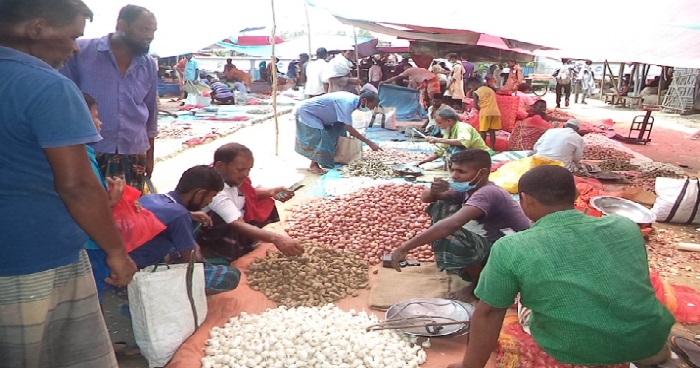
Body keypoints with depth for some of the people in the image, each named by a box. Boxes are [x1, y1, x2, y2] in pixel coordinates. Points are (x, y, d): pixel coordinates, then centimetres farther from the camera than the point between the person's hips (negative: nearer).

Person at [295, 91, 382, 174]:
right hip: (306, 112, -10)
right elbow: (348, 128, -34)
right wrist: (369, 143, -33)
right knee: (317, 138, -15)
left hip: (317, 113, 10)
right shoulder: (347, 103, -33)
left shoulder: (353, 99, -5)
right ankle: (313, 165, 0)